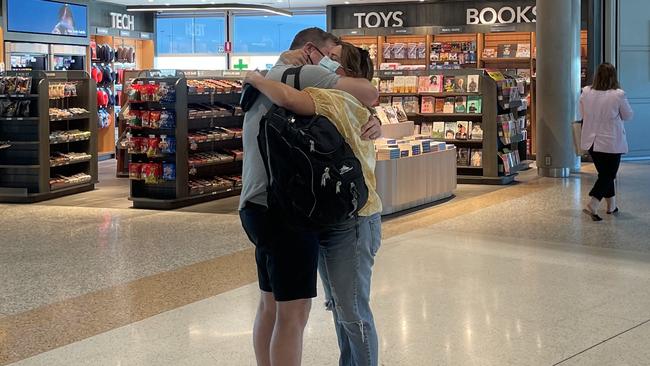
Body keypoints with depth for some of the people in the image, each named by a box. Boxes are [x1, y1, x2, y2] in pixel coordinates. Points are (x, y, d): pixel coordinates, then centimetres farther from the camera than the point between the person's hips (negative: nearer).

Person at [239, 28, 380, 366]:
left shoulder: (269, 79, 22)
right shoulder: (296, 74, -9)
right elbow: (369, 93, -17)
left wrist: (371, 123, -5)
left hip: (262, 207, 10)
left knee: (270, 304, 16)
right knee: (294, 311, -8)